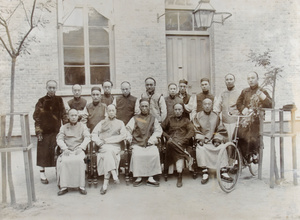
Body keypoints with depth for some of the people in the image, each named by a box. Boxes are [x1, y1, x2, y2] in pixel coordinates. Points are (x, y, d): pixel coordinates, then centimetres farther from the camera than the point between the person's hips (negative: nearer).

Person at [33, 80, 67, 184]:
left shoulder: (59, 100, 7)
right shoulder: (41, 101, -1)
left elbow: (63, 115, 8)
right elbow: (36, 117, -4)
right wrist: (38, 131, -10)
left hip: (57, 131, 2)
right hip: (44, 132, -2)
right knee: (43, 152, 3)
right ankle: (42, 173, 15)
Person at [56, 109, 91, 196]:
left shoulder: (83, 126, 16)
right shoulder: (63, 127, 19)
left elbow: (87, 138, 3)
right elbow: (59, 139, 6)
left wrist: (80, 148, -13)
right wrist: (65, 148, -13)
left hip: (78, 150, -1)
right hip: (67, 150, 1)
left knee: (79, 160, -33)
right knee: (64, 161, -31)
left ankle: (81, 186, -28)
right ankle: (64, 187, -27)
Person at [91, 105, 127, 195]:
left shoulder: (120, 123, 19)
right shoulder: (102, 123, 22)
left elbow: (123, 135, 4)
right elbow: (94, 134, 11)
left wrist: (108, 140, -4)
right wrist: (99, 142, -9)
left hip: (115, 146, 0)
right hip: (104, 146, 1)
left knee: (108, 153, -32)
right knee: (109, 150, -35)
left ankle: (105, 183, -34)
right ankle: (114, 175, -41)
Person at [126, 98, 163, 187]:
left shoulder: (153, 119, 16)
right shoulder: (135, 118, 14)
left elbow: (158, 130, 8)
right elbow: (128, 129, 8)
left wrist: (152, 139, -6)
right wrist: (129, 137, -9)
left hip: (150, 144, 1)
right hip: (137, 143, 0)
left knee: (155, 154, -29)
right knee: (136, 155, -31)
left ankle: (150, 178, -18)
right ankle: (138, 178, -15)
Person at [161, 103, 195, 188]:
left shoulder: (186, 120, 22)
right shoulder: (169, 119, 25)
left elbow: (191, 131, 6)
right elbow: (161, 128, 15)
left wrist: (183, 140, -11)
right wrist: (168, 137, -3)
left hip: (182, 142, -1)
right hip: (171, 140, 2)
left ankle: (179, 176, -37)